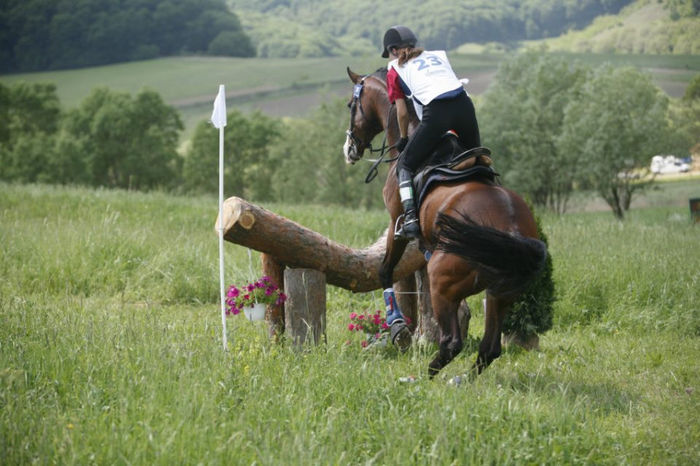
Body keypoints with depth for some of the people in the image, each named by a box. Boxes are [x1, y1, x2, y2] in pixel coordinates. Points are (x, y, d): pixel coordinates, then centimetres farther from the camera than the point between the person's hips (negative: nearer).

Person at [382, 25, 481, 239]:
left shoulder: (395, 69, 16)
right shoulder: (438, 55, 29)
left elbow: (402, 112, 15)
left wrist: (403, 139, 30)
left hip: (435, 113, -4)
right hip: (463, 104, 5)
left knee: (405, 166, 9)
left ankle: (410, 217, -9)